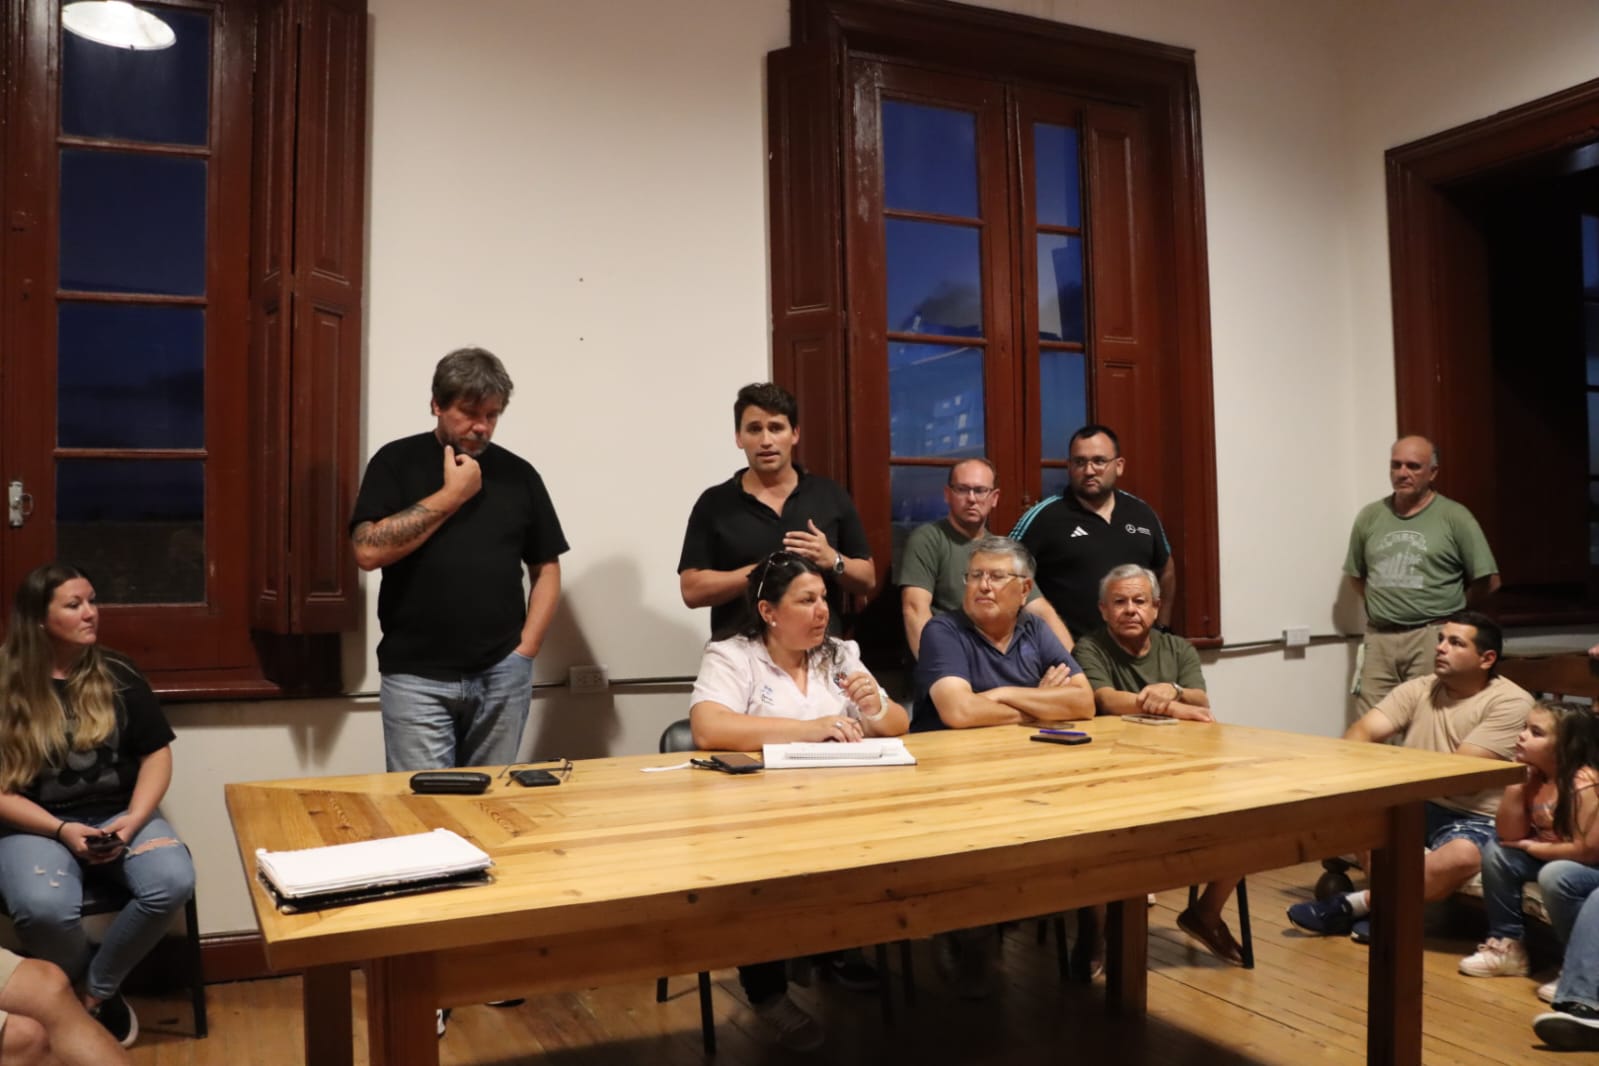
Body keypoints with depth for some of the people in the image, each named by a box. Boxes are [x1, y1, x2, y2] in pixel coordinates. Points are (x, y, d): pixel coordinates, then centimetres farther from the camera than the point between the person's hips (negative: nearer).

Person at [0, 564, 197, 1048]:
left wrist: (133, 821, -10)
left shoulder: (118, 675, 4)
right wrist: (61, 831, -17)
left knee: (174, 882, -27)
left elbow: (157, 753, 6)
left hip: (119, 814, 2)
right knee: (44, 909, -34)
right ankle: (74, 993, 0)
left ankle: (97, 990, -2)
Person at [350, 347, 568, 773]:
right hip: (417, 676, -2)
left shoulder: (518, 474, 8)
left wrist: (524, 652, -1)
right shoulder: (397, 462, 1)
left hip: (502, 675, 2)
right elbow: (369, 551, -12)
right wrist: (452, 494, -10)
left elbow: (547, 569, 10)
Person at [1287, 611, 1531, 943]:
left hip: (1470, 818, -5)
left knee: (1462, 856, -38)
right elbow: (1362, 731, -7)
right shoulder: (1418, 689, 6)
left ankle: (1355, 904, -20)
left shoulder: (1510, 701, -9)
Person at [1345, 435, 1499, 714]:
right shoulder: (1369, 516, 11)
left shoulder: (1454, 517, 0)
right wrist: (1382, 607, 11)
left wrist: (1446, 611, 6)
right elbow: (1357, 575, 21)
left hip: (1432, 638, -3)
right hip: (1378, 639, 4)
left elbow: (1488, 580, 1)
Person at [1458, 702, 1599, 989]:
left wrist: (1533, 847, -15)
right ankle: (1507, 944, 4)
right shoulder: (1534, 776, -4)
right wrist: (1514, 782, -16)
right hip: (1551, 859, 8)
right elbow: (1510, 836, -8)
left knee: (1555, 875, -33)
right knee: (1496, 852, -5)